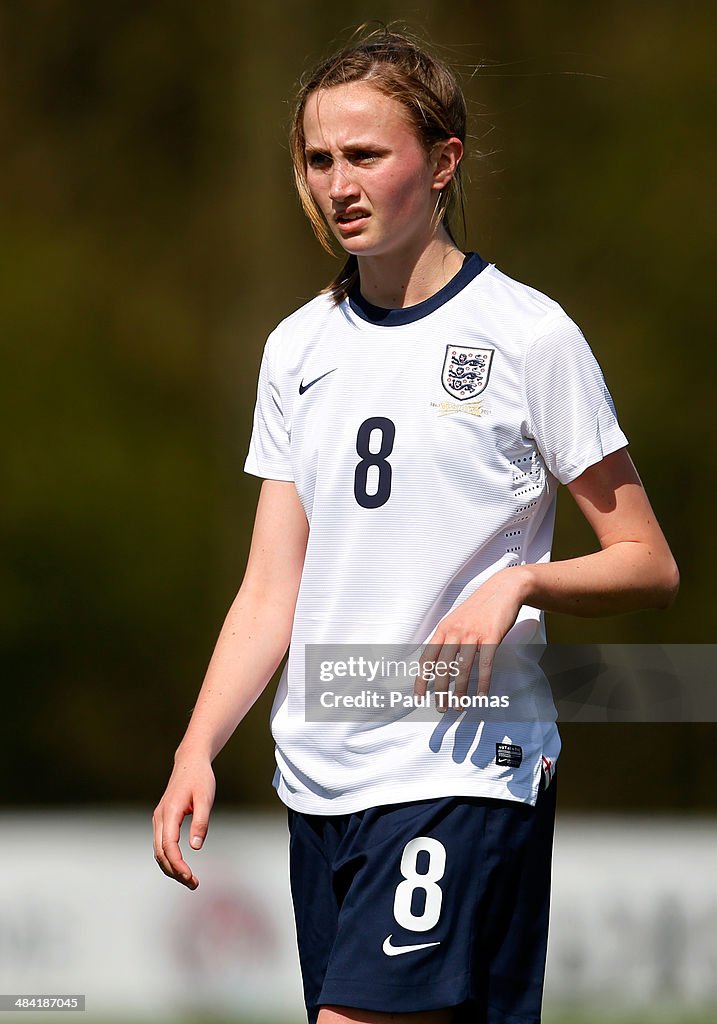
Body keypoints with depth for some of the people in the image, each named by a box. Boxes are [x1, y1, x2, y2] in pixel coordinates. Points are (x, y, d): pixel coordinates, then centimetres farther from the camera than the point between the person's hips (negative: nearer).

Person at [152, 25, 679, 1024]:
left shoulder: (528, 334, -4)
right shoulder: (299, 348, 13)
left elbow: (648, 566, 0)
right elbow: (271, 592, 12)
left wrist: (520, 581, -18)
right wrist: (197, 748, -1)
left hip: (462, 769, -6)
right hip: (317, 780, 6)